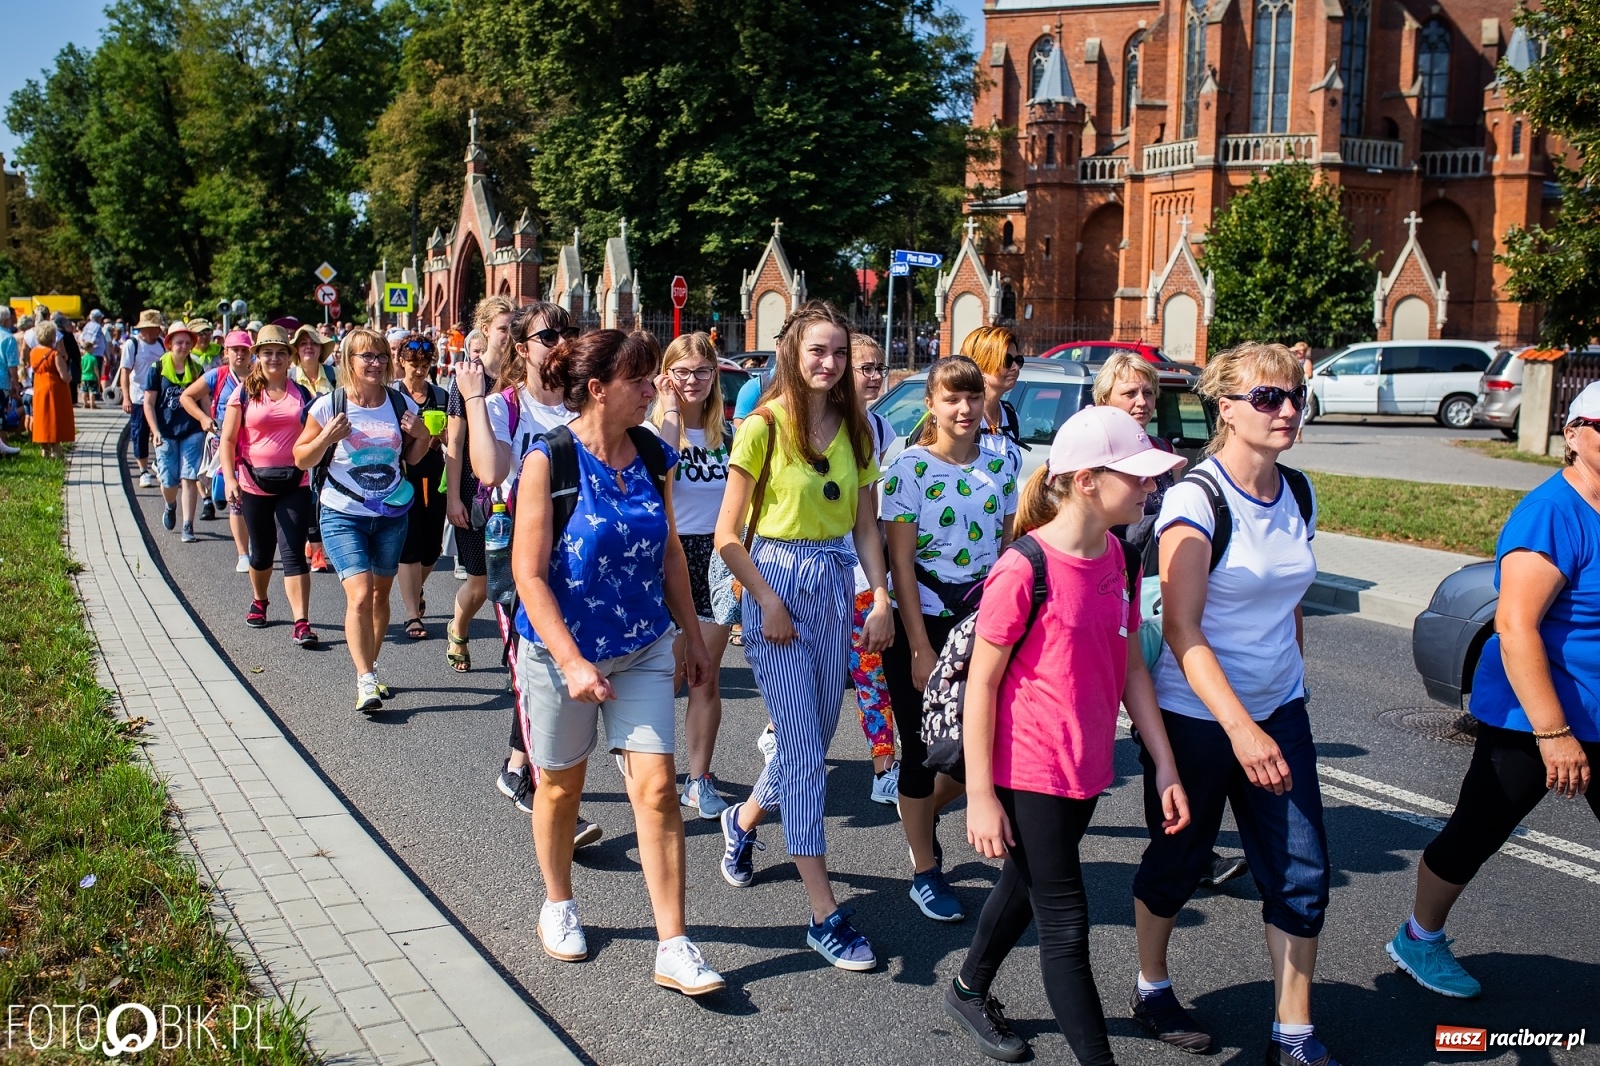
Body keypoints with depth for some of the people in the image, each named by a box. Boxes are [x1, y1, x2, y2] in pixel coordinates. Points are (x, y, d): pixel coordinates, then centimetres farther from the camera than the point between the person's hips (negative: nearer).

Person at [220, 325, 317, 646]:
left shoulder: (302, 393, 5)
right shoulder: (244, 393, 0)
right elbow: (228, 440, -2)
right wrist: (229, 478, -14)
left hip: (295, 484, 0)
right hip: (255, 484, 0)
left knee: (293, 553, -8)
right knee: (262, 552, 15)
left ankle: (301, 623, -12)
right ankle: (259, 602, 42)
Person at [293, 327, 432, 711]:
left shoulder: (401, 404, 0)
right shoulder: (329, 406, -8)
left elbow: (411, 457, 13)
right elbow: (302, 459, -1)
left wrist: (423, 437, -8)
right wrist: (326, 438, -20)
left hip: (392, 514, 4)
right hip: (343, 514, -3)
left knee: (380, 594, 12)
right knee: (359, 595, -15)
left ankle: (368, 671, 26)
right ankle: (366, 681, -11)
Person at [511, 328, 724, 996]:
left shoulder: (652, 455, -1)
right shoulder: (550, 459, -16)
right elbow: (528, 573, -17)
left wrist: (691, 635, 11)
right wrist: (572, 663, -23)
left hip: (644, 650, 4)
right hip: (562, 650, -3)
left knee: (656, 787, -3)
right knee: (561, 786, 15)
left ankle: (673, 949, 4)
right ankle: (557, 905, 40)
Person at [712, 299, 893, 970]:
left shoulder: (855, 430, 9)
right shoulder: (764, 427, -7)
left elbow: (865, 524, 11)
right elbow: (728, 536, -7)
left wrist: (881, 598, 0)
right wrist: (769, 601, -13)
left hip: (837, 583, 6)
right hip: (776, 579, -6)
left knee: (816, 737, 13)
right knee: (805, 747, -6)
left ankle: (744, 820, 44)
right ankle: (825, 915, 1)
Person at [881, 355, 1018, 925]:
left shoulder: (999, 466, 5)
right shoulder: (910, 467, -9)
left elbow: (1007, 551, 10)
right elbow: (901, 562, -11)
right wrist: (919, 648, -14)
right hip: (922, 621, -4)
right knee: (924, 749, 4)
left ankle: (923, 813, 36)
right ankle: (925, 873, 20)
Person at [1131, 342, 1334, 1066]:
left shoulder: (1299, 494, 3)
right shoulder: (1196, 499, -18)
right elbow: (1181, 629, -22)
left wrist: (1291, 681, 18)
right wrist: (1240, 729, -29)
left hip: (1278, 708, 6)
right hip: (1196, 712, -6)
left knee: (1302, 872, 3)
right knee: (1179, 859, 10)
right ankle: (1152, 990, 34)